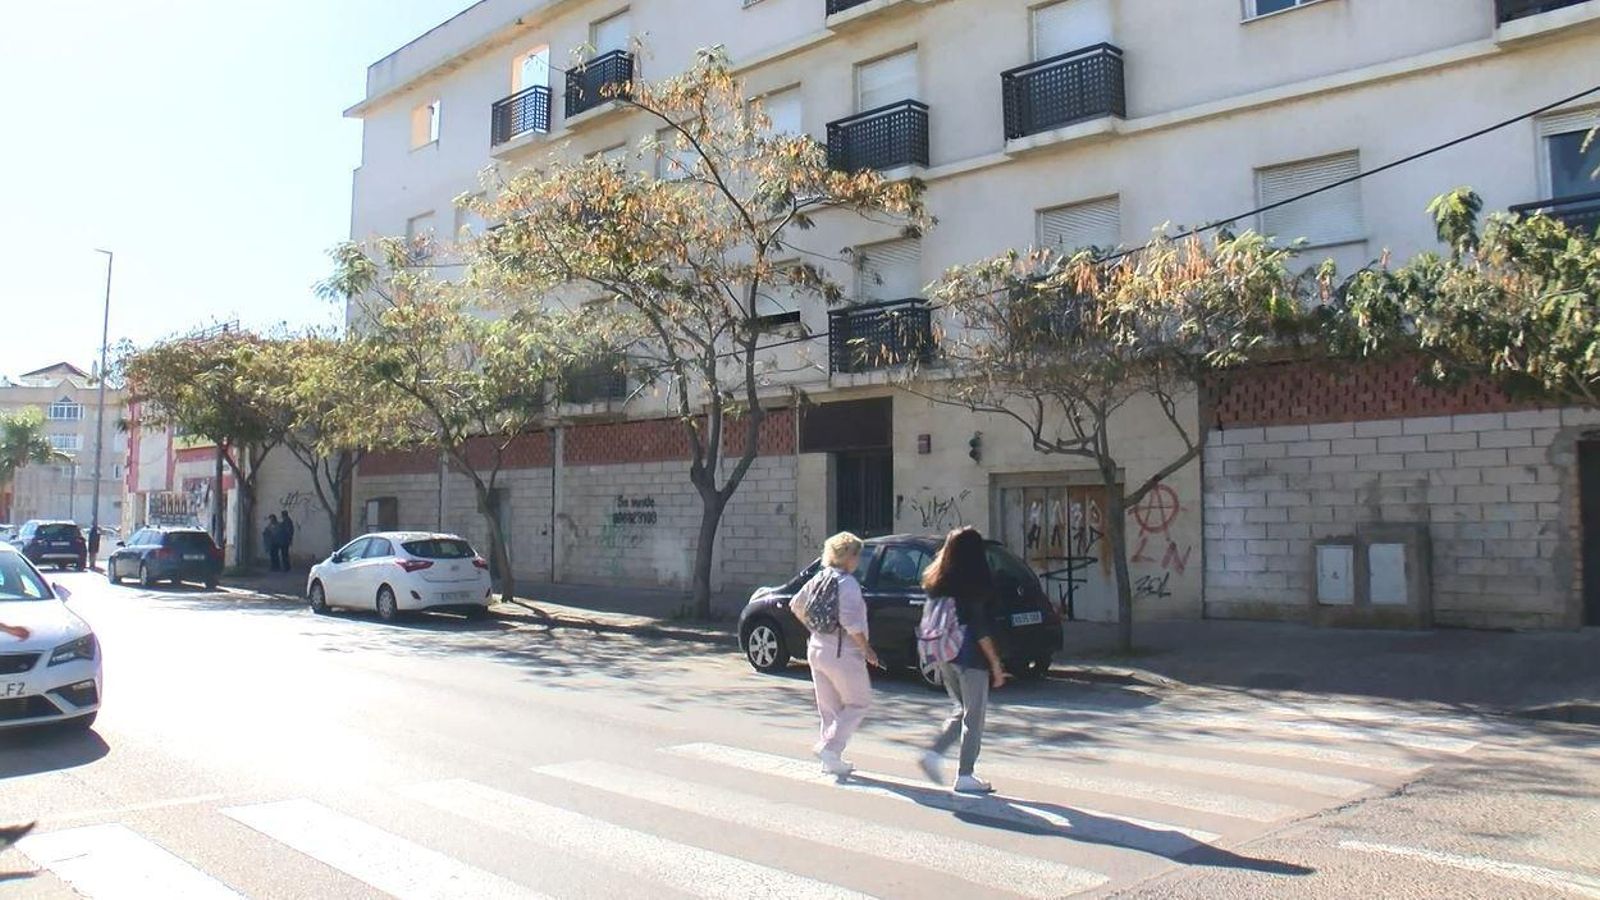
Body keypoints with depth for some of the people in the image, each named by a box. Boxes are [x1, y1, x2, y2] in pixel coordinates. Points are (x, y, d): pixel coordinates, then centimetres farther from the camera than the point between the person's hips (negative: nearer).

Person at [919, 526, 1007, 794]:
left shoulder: (937, 582, 6)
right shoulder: (972, 585, -14)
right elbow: (979, 628, -15)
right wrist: (995, 664, -10)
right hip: (970, 657, -7)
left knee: (960, 710, 20)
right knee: (974, 716, 5)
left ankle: (934, 753, 5)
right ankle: (965, 776, 9)